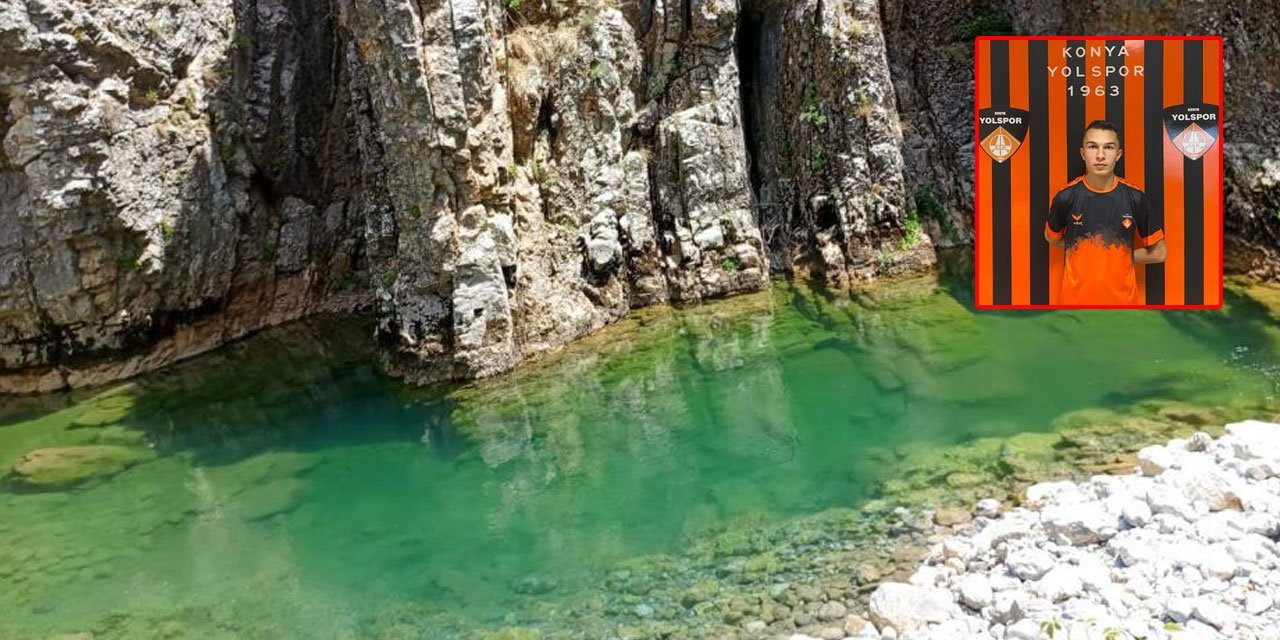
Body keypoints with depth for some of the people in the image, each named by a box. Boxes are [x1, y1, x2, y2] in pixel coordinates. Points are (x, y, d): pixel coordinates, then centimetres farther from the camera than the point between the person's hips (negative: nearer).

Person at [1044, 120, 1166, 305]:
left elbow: (1158, 253, 3)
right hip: (1076, 298, 0)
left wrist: (1117, 257, -1)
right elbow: (1051, 237, 12)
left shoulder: (1135, 197, -5)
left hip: (1122, 298, 0)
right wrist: (1085, 253, 3)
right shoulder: (1066, 197, -6)